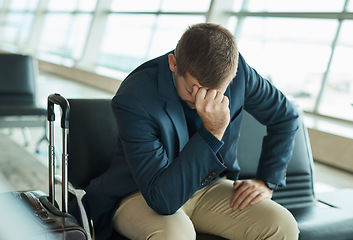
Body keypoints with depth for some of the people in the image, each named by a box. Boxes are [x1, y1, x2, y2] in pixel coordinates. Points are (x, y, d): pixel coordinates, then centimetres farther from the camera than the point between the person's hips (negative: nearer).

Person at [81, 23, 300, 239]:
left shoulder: (238, 69, -15)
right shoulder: (133, 99, -30)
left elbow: (285, 116, 4)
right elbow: (162, 200, -33)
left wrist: (267, 182, -2)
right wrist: (212, 132, -38)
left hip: (206, 185, 3)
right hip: (140, 195, -3)